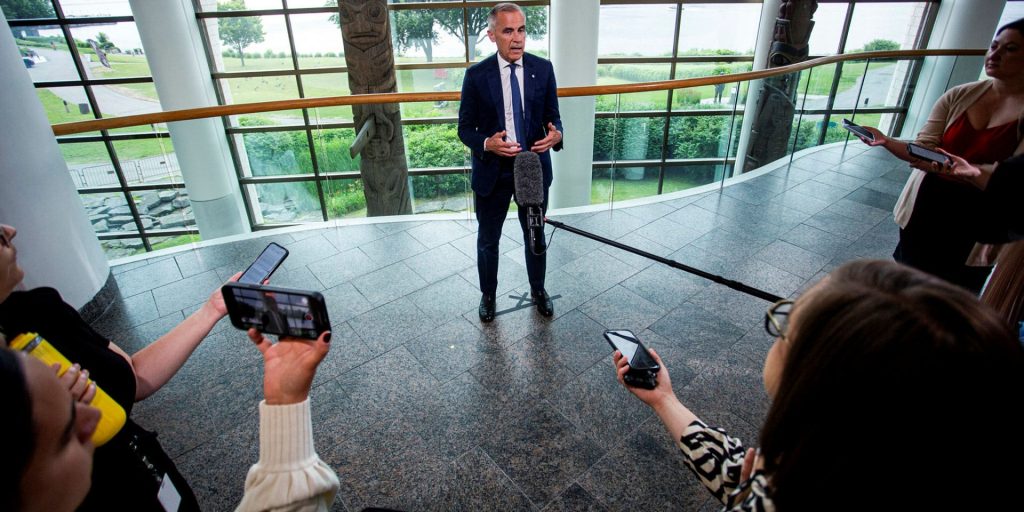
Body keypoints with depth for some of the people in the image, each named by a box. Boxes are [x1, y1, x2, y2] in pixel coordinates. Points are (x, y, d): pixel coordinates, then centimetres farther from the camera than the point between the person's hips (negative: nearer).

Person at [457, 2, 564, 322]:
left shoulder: (543, 69, -3)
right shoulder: (476, 75, -9)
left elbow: (553, 116, 3)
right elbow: (465, 128, -5)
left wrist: (556, 134, -21)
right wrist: (487, 144, -26)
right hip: (492, 171, -1)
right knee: (488, 241, 14)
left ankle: (538, 290, 44)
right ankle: (488, 295, 39)